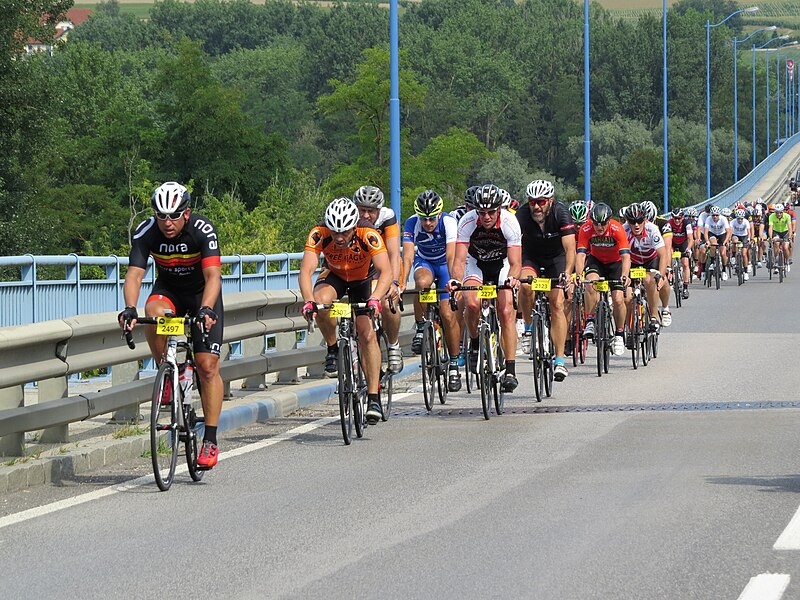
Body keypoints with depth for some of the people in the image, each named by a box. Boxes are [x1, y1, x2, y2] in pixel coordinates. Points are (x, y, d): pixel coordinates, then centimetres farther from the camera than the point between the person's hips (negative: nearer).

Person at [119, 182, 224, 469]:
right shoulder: (146, 232, -22)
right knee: (154, 311, -36)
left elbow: (213, 275, -36)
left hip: (202, 293, -2)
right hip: (168, 289, 2)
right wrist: (130, 309, -48)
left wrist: (206, 309, -54)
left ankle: (210, 440, -3)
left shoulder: (203, 230, -28)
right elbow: (134, 274, -29)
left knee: (207, 366, -11)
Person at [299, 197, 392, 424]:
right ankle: (333, 350, -9)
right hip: (334, 276, 1)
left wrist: (375, 299, -57)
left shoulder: (369, 235, -34)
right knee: (322, 300, -33)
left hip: (364, 279, -1)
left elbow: (386, 272, -40)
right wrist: (309, 301, -55)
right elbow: (306, 271, -38)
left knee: (367, 334, -15)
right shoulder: (319, 235, -31)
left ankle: (374, 397, -8)